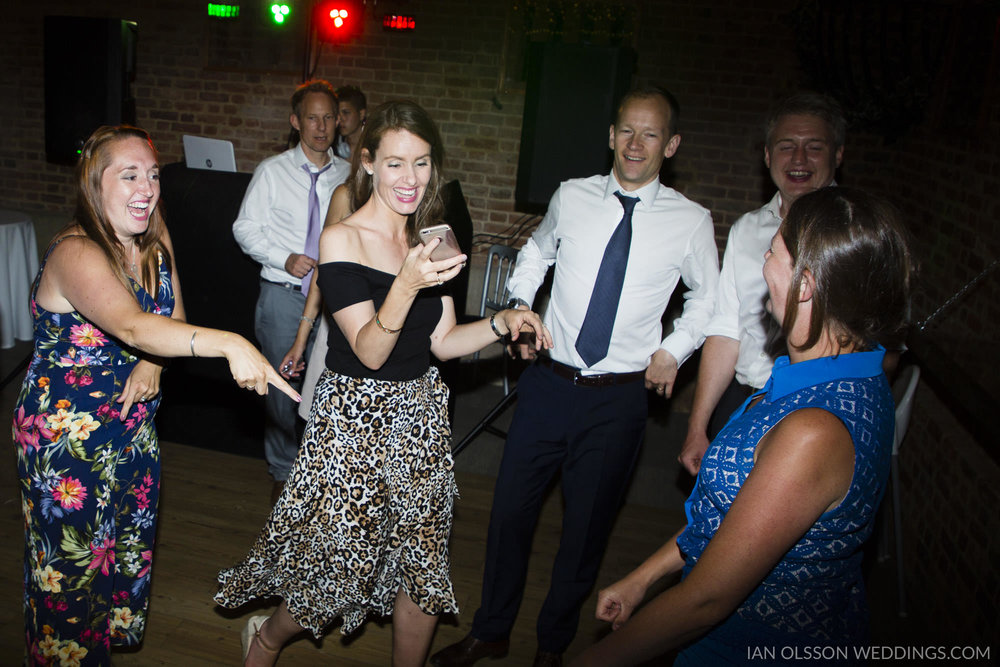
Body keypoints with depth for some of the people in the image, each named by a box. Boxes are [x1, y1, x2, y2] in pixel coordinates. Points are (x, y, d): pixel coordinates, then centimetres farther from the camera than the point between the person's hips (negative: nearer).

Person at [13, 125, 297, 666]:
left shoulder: (154, 241, -2)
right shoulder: (75, 253, -25)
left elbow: (174, 319, 4)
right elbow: (131, 325, -43)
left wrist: (152, 364, -18)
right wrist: (231, 344, -54)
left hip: (132, 428, 7)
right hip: (65, 434, -7)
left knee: (126, 550, 22)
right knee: (71, 566, 10)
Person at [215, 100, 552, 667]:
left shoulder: (430, 238, 5)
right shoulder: (342, 239, -13)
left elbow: (442, 342, 5)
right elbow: (370, 351, -18)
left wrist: (502, 323, -11)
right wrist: (406, 284, -32)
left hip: (423, 417, 6)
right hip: (355, 418, -5)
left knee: (424, 558, 12)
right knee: (341, 562, 8)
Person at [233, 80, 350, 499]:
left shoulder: (349, 176, 6)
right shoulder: (272, 171, 2)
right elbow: (245, 228, 2)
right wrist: (284, 258, -12)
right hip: (283, 296, -1)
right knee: (281, 387, 7)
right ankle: (283, 472, 28)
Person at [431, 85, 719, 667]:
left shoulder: (692, 222, -4)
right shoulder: (572, 197, 1)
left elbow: (708, 297, 13)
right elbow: (537, 251, 20)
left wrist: (675, 348, 1)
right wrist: (517, 309, 7)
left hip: (620, 398, -1)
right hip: (549, 381, 2)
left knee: (587, 527, 12)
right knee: (511, 510, 9)